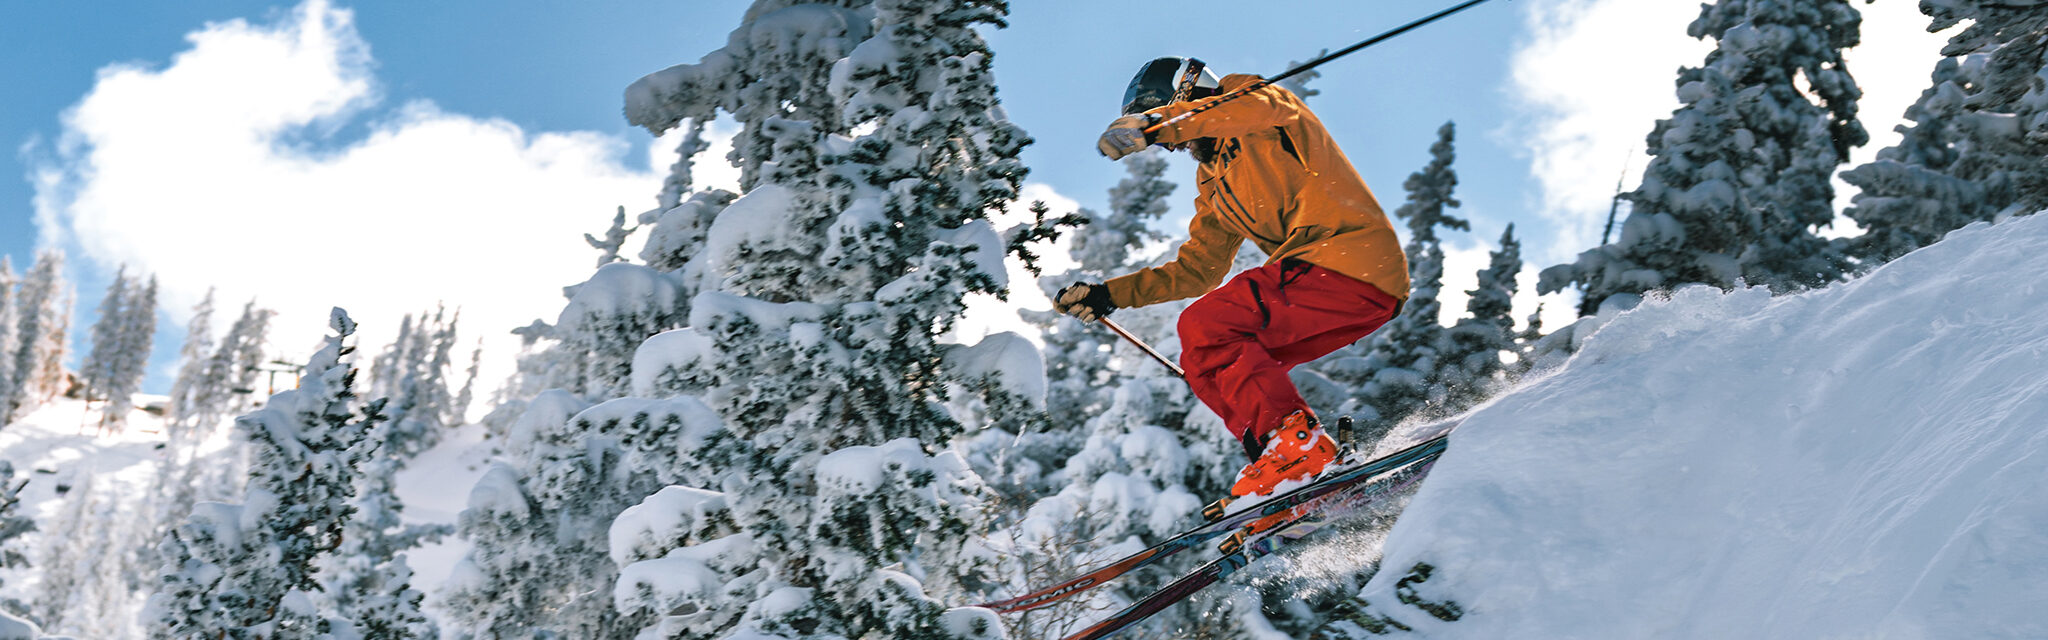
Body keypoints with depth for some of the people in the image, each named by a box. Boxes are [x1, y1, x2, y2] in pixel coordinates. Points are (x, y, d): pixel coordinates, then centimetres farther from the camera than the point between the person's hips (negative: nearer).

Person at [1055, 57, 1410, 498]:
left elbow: (1257, 108, -26)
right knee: (1206, 361, 3)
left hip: (1358, 266, -9)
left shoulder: (1258, 106, 1)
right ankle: (1277, 459, -5)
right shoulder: (1213, 183, 24)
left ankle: (1294, 440, -23)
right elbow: (1197, 271, 27)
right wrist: (1109, 295, 20)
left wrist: (1156, 124, -36)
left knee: (1204, 328, -17)